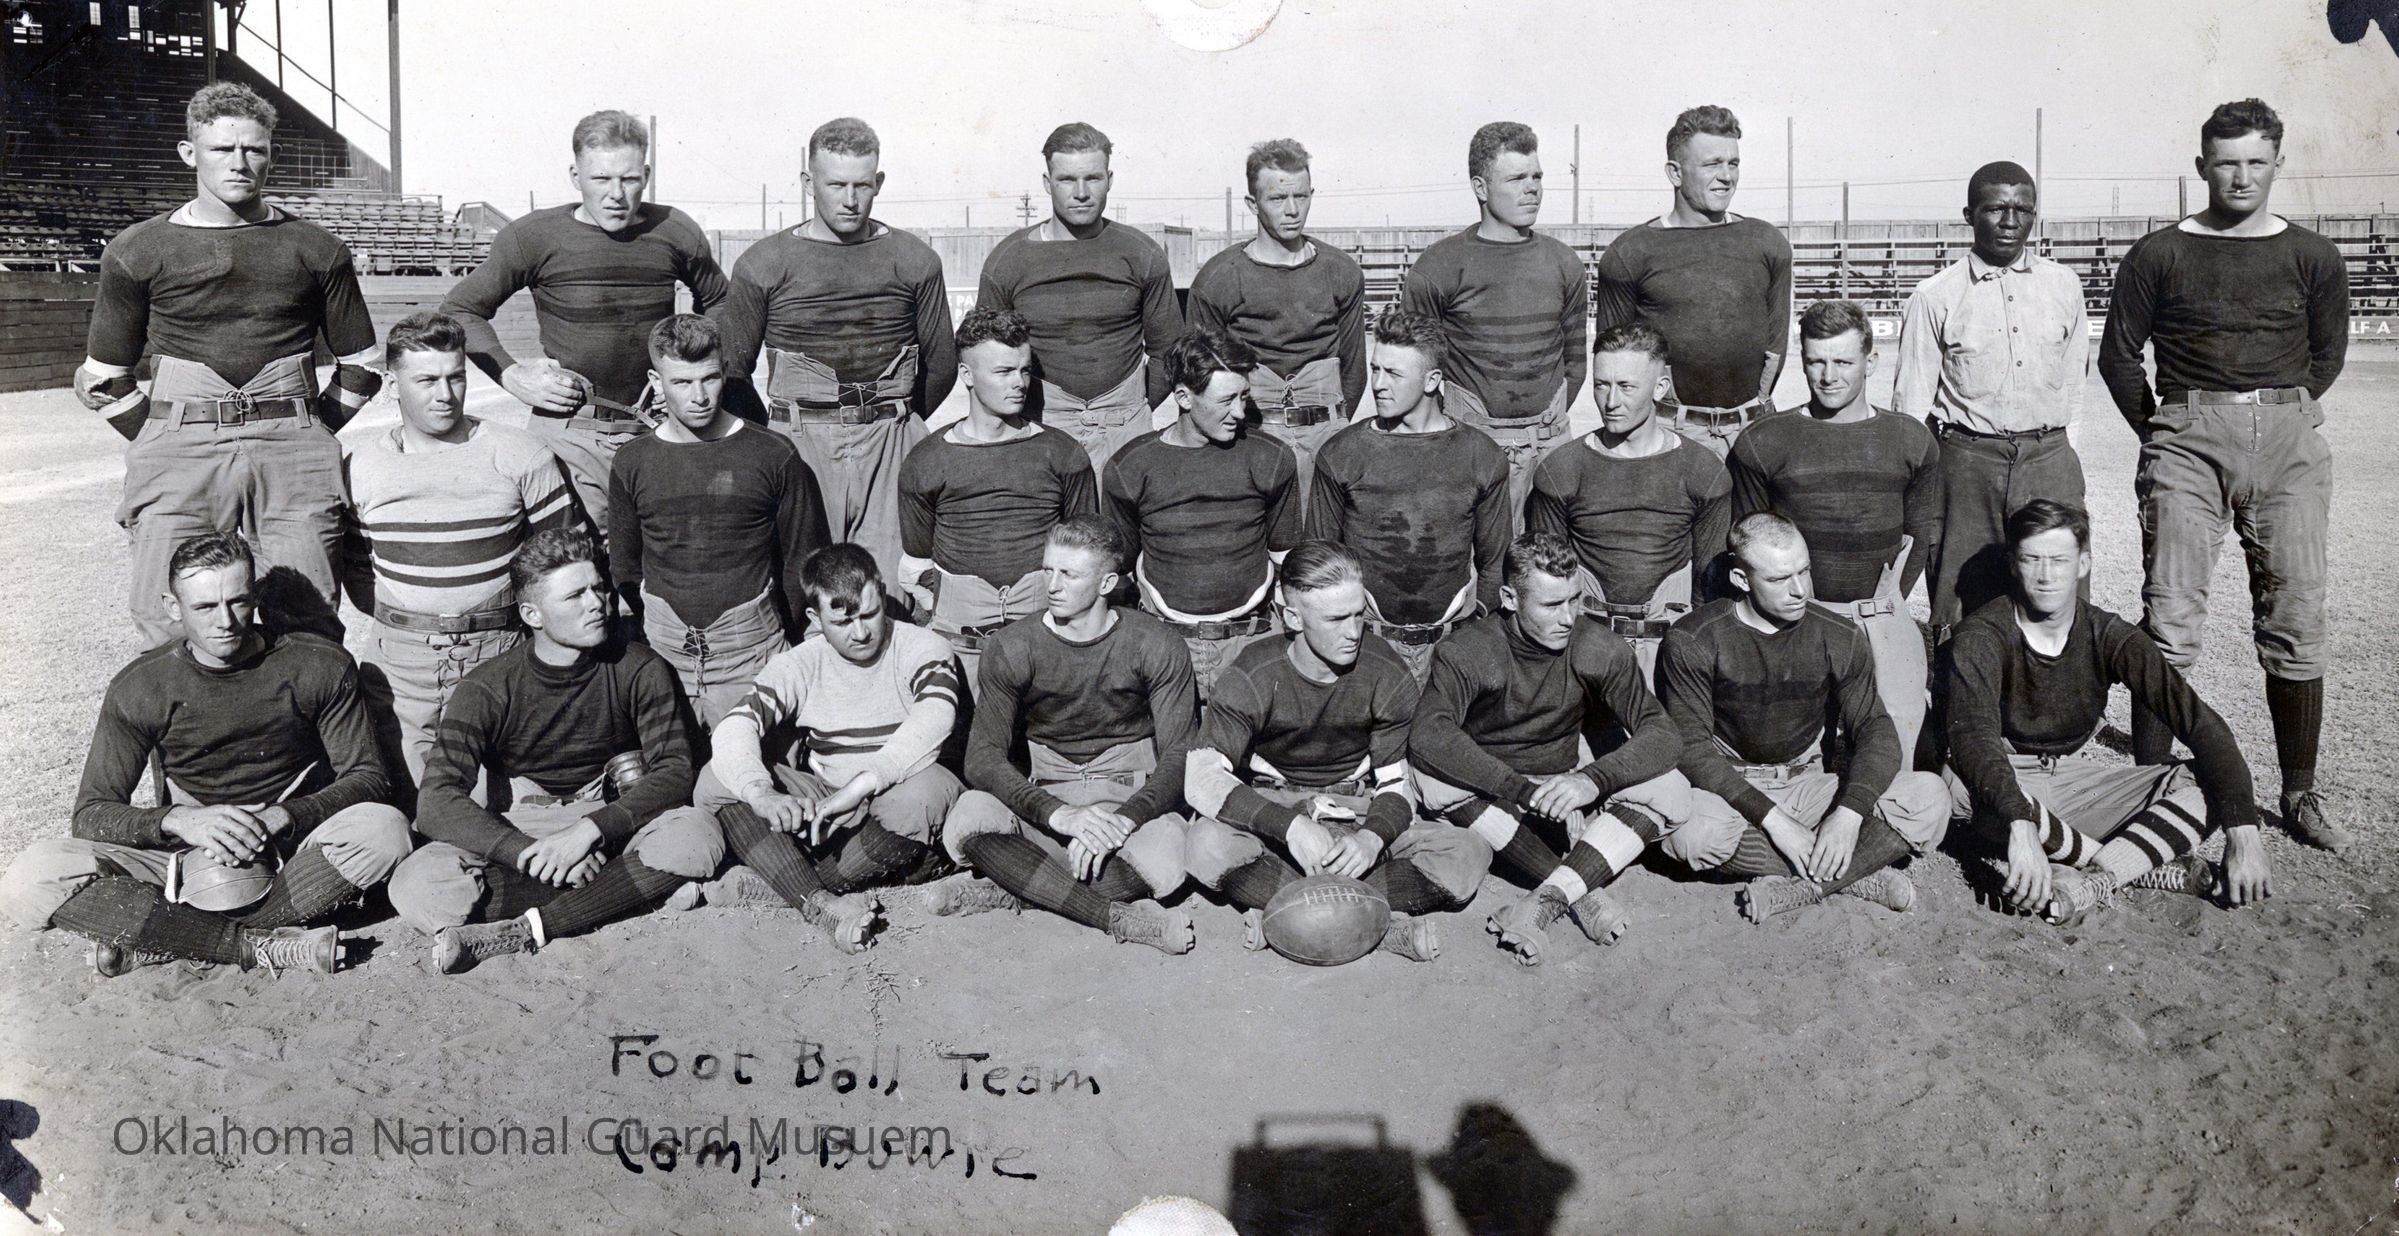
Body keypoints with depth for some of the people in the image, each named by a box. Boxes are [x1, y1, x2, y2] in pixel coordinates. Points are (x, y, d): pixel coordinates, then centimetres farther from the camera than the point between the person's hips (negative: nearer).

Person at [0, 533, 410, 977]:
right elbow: (91, 815, -4)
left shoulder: (321, 667, -5)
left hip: (292, 854, -1)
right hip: (190, 858, 1)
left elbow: (366, 778, -5)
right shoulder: (139, 689, -4)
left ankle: (159, 942, -27)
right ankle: (261, 945, -32)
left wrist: (282, 817, -24)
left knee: (385, 828, -33)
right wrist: (179, 820, -26)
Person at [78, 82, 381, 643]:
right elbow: (102, 380, 15)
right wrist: (167, 447, 8)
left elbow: (360, 367, 17)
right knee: (171, 635, -7)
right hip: (179, 453, 0)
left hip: (293, 453, 0)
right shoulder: (137, 252, 8)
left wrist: (306, 438, 11)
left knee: (308, 634, -6)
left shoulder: (317, 250, 9)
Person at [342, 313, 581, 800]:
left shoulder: (519, 455, -2)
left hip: (496, 654, -1)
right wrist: (393, 619, 4)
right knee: (403, 804, -3)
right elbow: (355, 565, 14)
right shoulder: (360, 466, 5)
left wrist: (518, 608, -2)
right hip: (399, 662, 1)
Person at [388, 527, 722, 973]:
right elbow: (436, 803, -17)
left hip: (612, 831, 0)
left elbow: (675, 772, -11)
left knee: (698, 833, -31)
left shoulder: (640, 670, -3)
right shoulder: (488, 689, -7)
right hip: (514, 834, 0)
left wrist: (590, 828, -27)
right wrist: (536, 854, -30)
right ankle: (622, 892, -24)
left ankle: (520, 932, -32)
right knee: (416, 887, -28)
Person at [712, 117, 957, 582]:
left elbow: (942, 364, 15)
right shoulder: (763, 264, 4)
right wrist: (773, 436, 7)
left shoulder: (915, 261, 7)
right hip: (798, 443, -1)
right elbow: (731, 369, 9)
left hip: (890, 442, 1)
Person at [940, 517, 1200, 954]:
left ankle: (1012, 891, -22)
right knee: (966, 823, -31)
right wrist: (1059, 814, -30)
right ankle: (1117, 916, -33)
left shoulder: (1156, 647, -7)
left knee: (1163, 867, -35)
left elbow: (1178, 758, -10)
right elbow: (983, 757, -12)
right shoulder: (1011, 648, -4)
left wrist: (1122, 821, -29)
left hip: (1133, 797, -1)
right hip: (1043, 796, 1)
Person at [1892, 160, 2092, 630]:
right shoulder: (1935, 297, 0)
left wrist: (2055, 444, 12)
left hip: (2049, 461, 3)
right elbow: (1911, 404, 1)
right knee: (1963, 612, -1)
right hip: (1966, 462, -2)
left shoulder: (2064, 286, 9)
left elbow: (2073, 379, 17)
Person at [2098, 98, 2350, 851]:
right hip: (2188, 442, -2)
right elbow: (2119, 354, 7)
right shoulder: (2160, 254, 4)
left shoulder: (2312, 258, 8)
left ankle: (2300, 795, 13)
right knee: (2169, 623, -6)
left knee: (2295, 623, 4)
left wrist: (2278, 415, 12)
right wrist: (2159, 434, 6)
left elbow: (2326, 354, 16)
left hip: (2287, 442, 2)